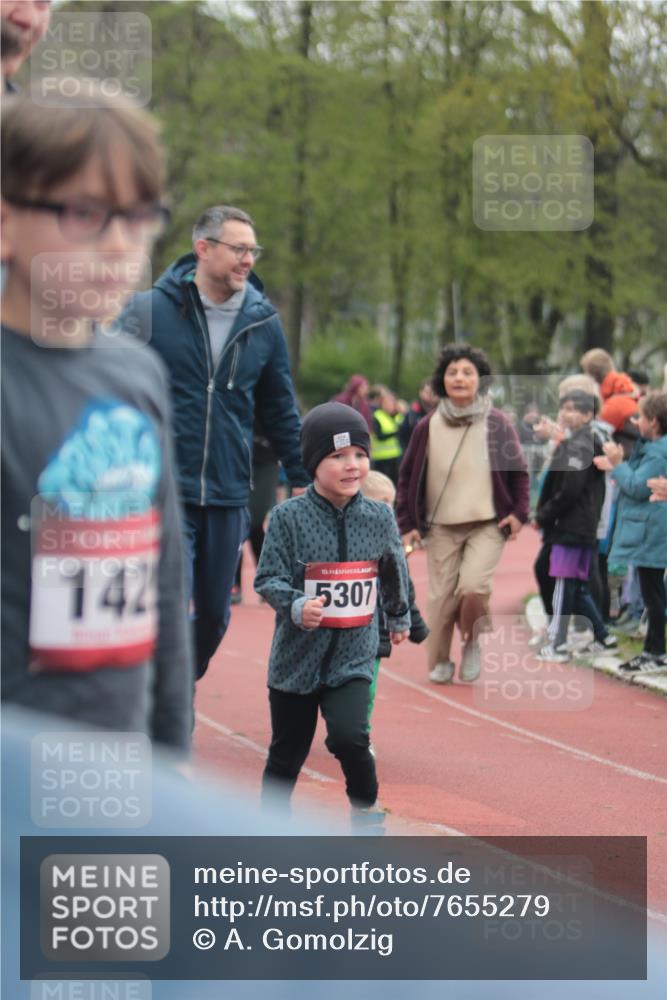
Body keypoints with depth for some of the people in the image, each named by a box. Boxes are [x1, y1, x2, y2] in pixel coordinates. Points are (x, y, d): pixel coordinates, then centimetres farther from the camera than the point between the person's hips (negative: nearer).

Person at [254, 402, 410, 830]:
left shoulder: (380, 518, -2)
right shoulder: (289, 517, -12)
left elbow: (394, 574, 15)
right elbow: (269, 578, -11)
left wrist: (400, 618, 30)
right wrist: (295, 605, -31)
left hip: (354, 655, 1)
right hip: (297, 655, -1)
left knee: (349, 735, -19)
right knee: (287, 753, 11)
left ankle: (366, 807, 9)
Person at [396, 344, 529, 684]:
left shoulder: (496, 423, -1)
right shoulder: (428, 427, 1)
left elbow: (518, 471, 8)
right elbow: (407, 476, 8)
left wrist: (519, 512, 0)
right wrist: (407, 524, 2)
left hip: (488, 525, -2)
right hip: (441, 528, 2)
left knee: (473, 586, -19)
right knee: (441, 598, 0)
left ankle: (472, 643, 8)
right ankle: (439, 663, 18)